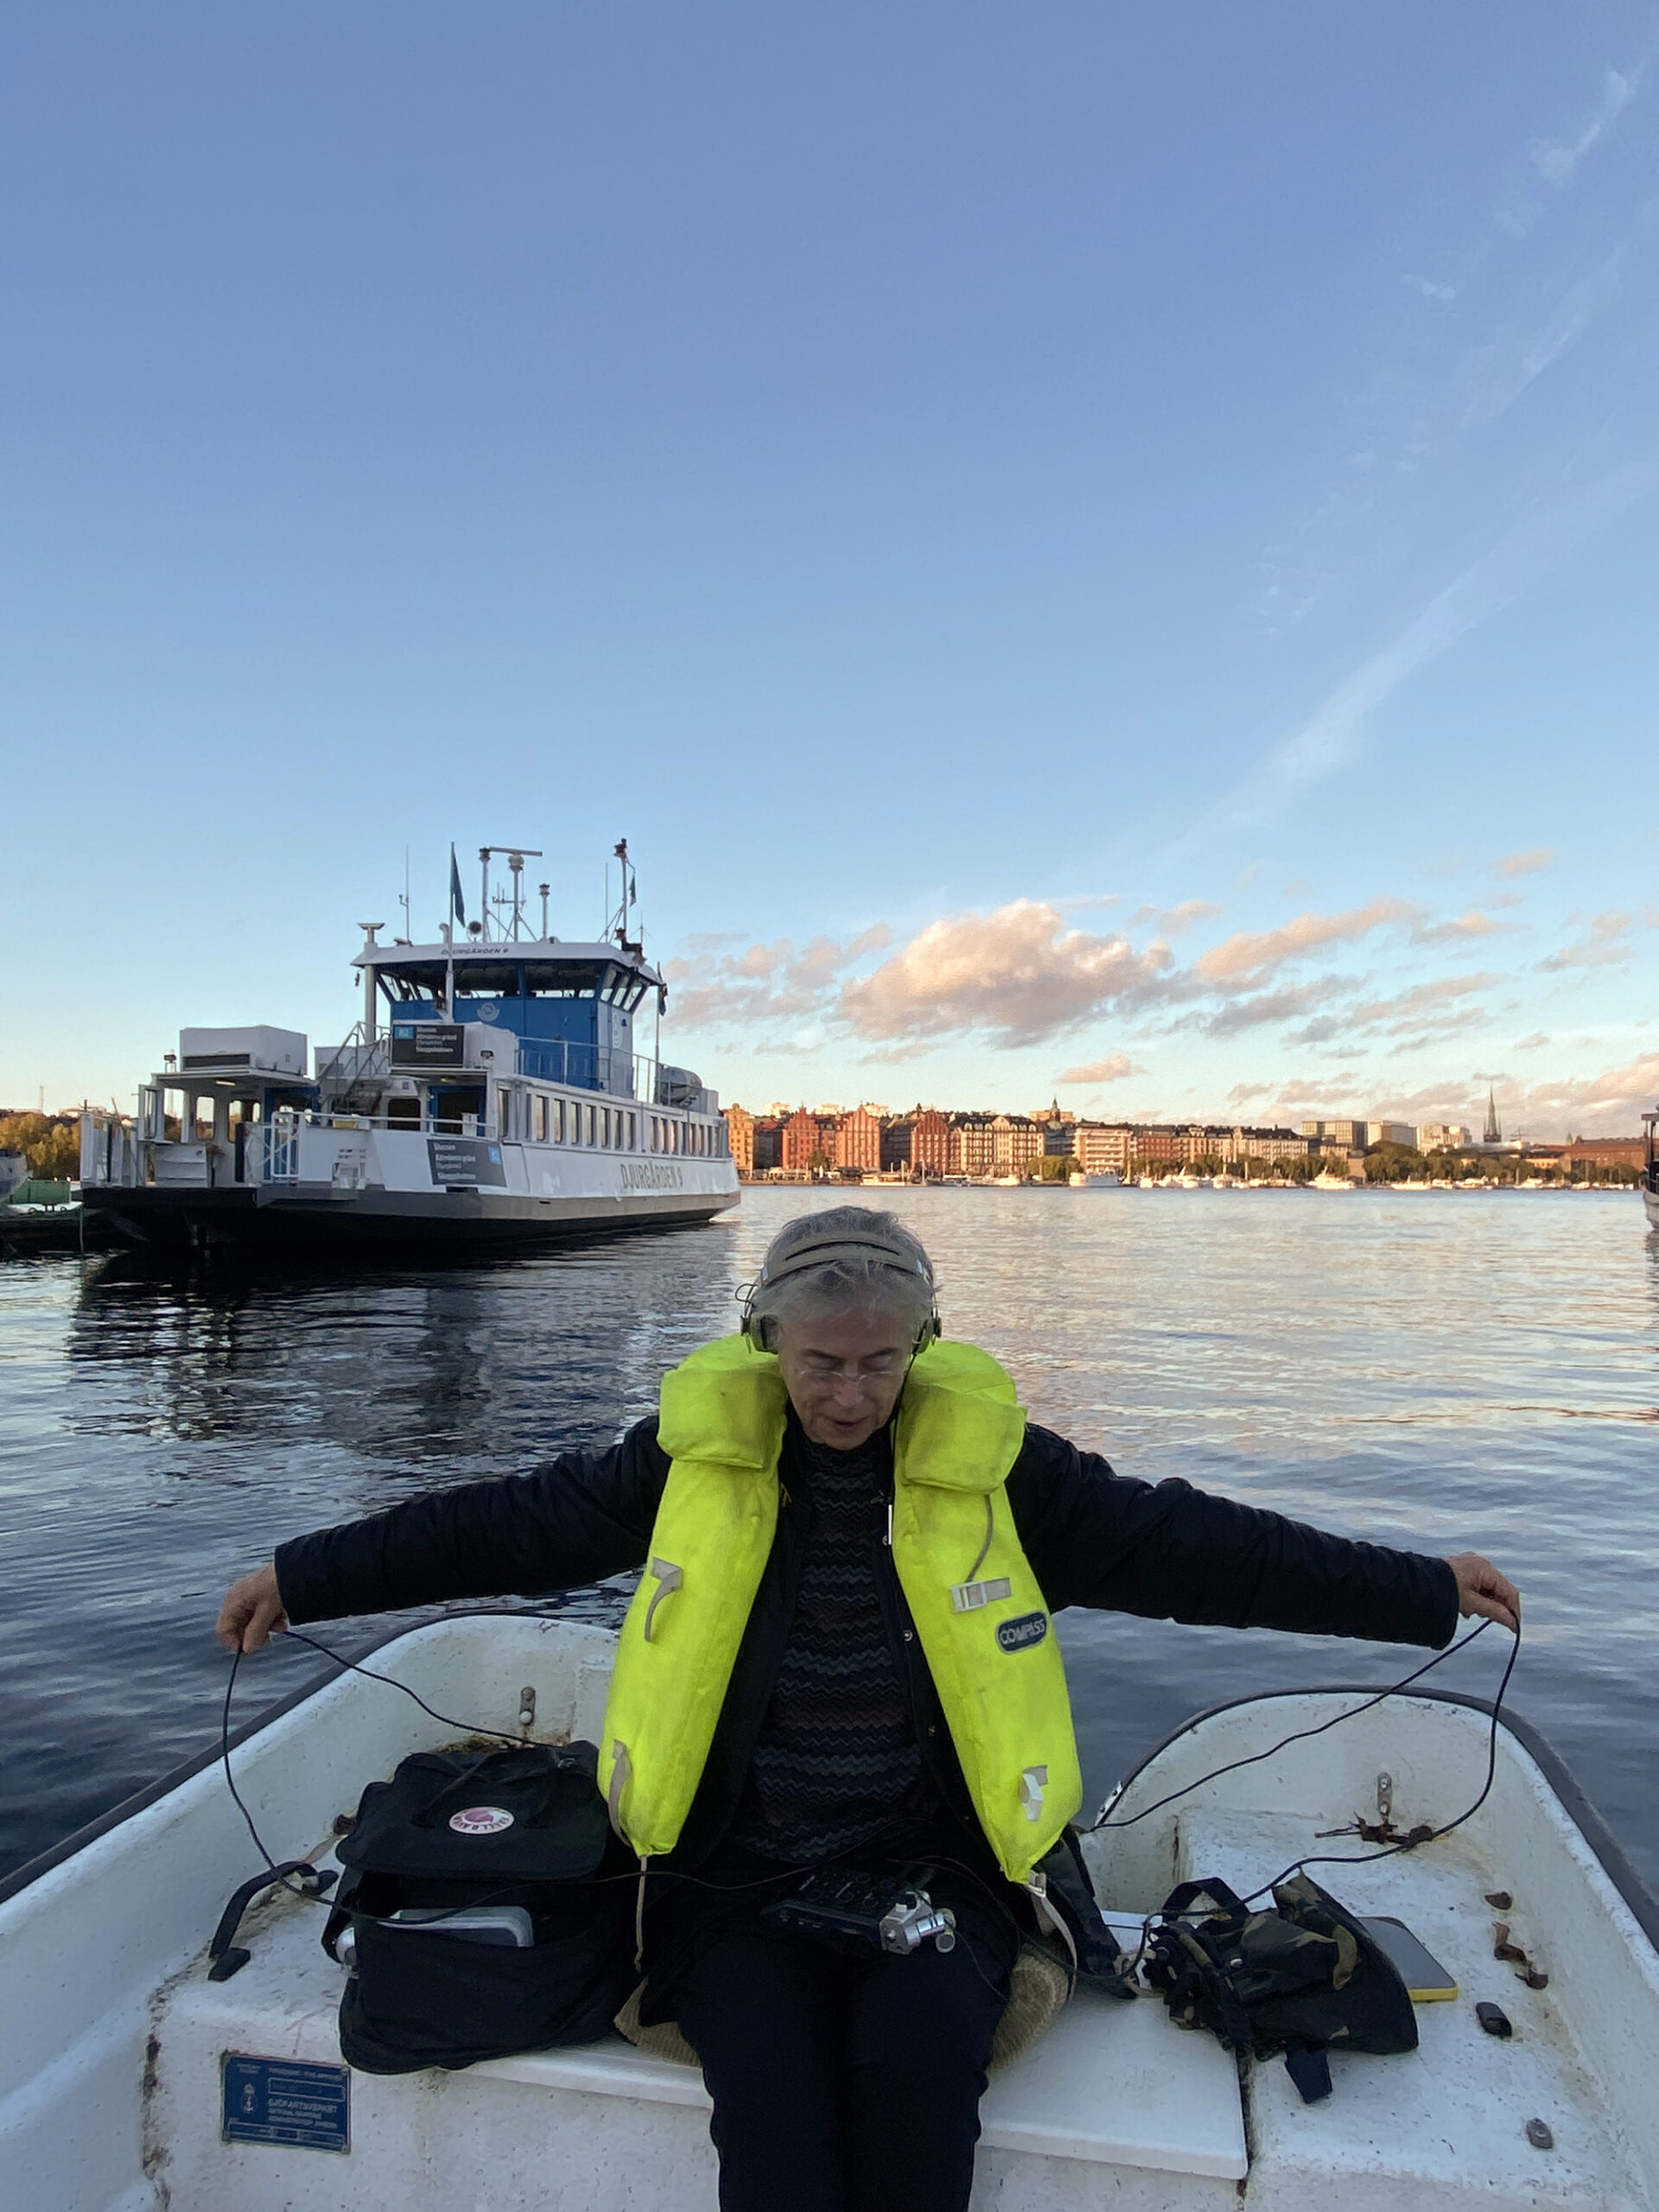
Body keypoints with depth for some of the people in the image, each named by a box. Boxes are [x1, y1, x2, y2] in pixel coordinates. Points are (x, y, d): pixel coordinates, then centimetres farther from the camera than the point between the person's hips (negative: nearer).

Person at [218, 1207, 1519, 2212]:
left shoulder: (992, 1462, -4)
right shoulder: (701, 1455, -3)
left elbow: (1191, 1543, -1)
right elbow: (510, 1525, 3)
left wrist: (1424, 1593, -1)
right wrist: (302, 1579, 4)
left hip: (936, 1866, 0)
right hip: (736, 1877, 0)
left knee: (917, 2051, -26)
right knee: (772, 2086, -24)